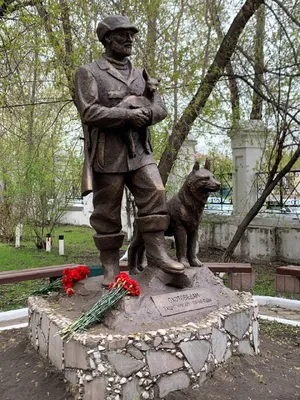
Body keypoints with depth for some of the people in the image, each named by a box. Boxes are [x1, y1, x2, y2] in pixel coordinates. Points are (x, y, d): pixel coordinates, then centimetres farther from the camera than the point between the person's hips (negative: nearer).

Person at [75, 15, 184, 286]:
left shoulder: (140, 74, 19)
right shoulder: (88, 73, 1)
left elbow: (160, 108, 11)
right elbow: (89, 112, -13)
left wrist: (144, 113, -11)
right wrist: (129, 115, -15)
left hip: (139, 150, 5)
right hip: (108, 155, -5)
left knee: (155, 194, -10)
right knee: (107, 213, 2)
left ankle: (157, 252, 0)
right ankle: (111, 267, 14)